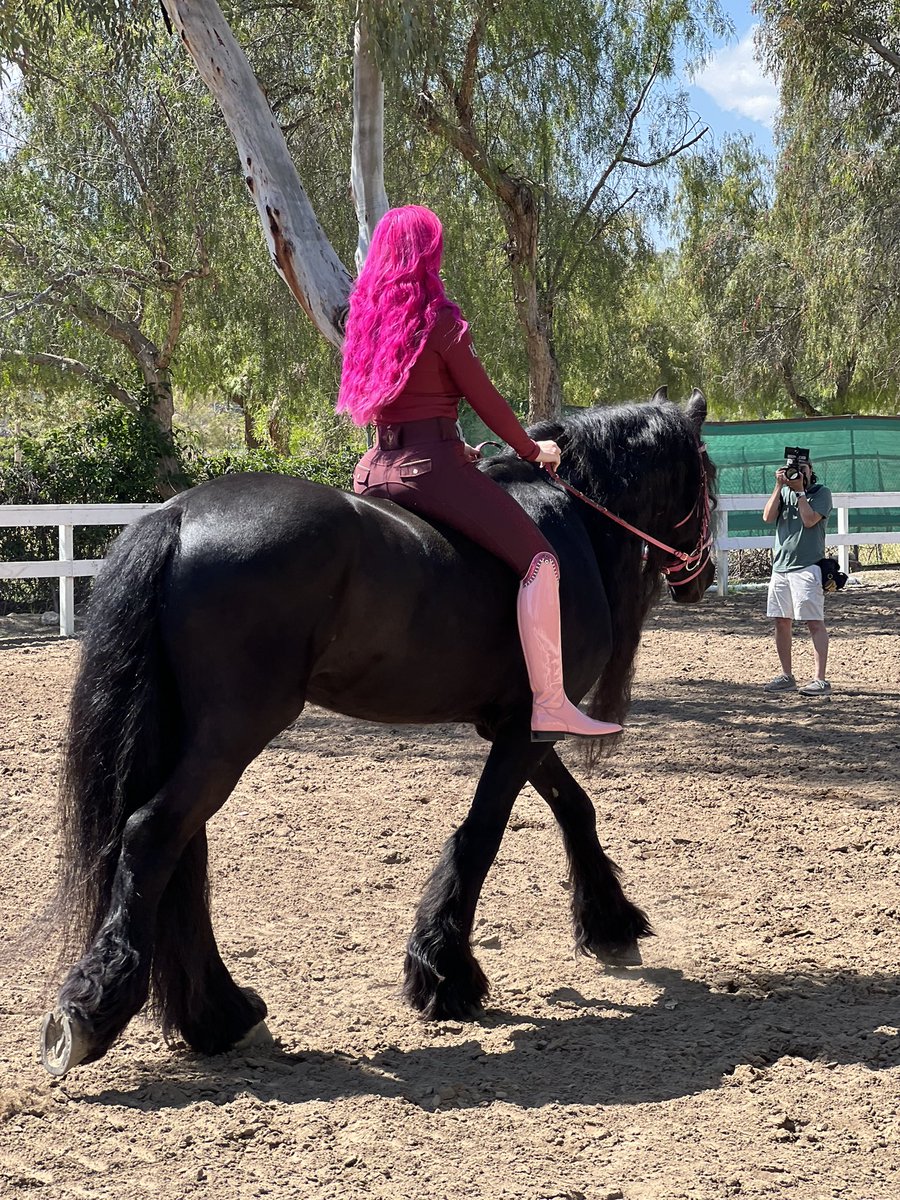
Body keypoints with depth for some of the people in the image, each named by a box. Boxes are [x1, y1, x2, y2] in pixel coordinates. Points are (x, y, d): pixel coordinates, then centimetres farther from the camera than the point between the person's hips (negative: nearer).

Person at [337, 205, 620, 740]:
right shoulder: (439, 318, -6)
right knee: (538, 559, -11)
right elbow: (485, 399, -3)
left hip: (376, 469, 8)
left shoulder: (366, 316, 15)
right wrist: (533, 451, 11)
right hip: (430, 467, -8)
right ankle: (550, 705, -21)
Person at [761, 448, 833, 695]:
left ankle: (820, 680, -10)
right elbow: (768, 517, 0)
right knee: (782, 621, 9)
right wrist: (779, 486, -4)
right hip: (780, 565, 6)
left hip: (807, 567, -6)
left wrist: (799, 490, -11)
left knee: (815, 623, -8)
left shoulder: (821, 492, -1)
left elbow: (810, 520, -15)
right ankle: (786, 676, 18)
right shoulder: (784, 491, 15)